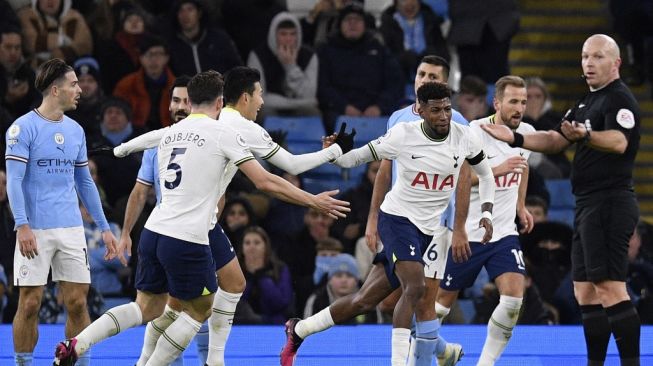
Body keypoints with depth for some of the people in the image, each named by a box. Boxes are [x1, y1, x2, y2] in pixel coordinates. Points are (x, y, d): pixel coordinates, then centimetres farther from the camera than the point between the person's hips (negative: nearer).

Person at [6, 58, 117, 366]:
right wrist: (22, 225, -20)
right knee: (30, 304, -3)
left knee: (77, 303, 2)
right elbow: (14, 180, -10)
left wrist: (104, 227, 16)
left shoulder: (75, 130, 13)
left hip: (71, 229, 5)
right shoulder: (23, 128, -6)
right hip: (35, 231, -5)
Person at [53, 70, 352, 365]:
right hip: (188, 240, -7)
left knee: (148, 308, 17)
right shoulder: (222, 133, -4)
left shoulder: (169, 134, 15)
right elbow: (265, 181, -6)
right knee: (200, 309, 12)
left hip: (153, 231, 7)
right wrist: (314, 201, 2)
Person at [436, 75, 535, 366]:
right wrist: (496, 170, -31)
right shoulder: (475, 132, -16)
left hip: (504, 233, 4)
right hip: (468, 232, -4)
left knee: (514, 298, -15)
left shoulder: (527, 132, 3)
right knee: (443, 300, 6)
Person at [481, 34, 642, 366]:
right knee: (586, 291, 11)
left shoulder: (619, 99, -10)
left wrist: (585, 135, -45)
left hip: (610, 203, -11)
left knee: (610, 287, -17)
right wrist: (514, 139, 16)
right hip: (589, 205, 11)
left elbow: (618, 141, -28)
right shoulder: (587, 102, 21)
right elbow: (556, 141, 25)